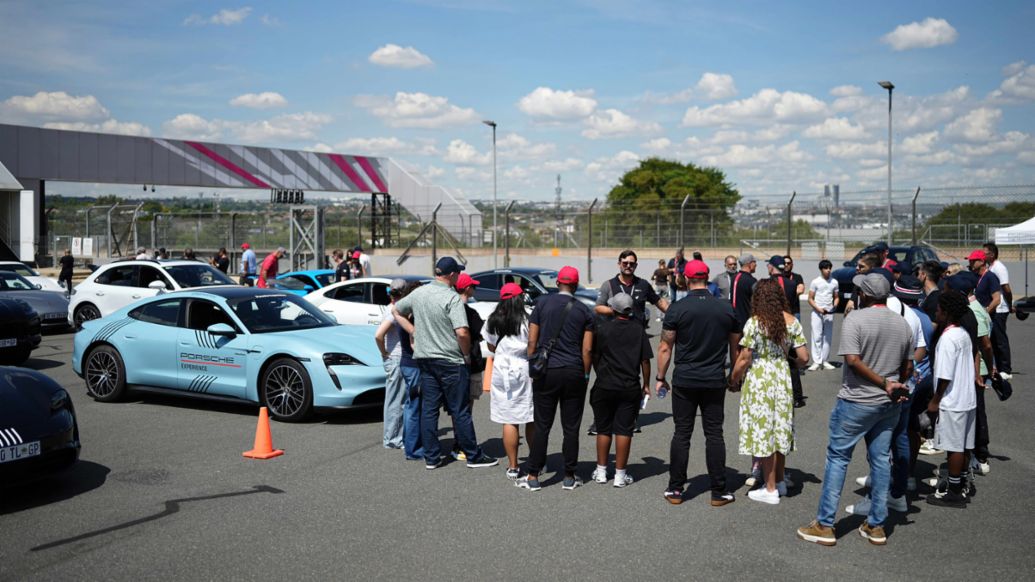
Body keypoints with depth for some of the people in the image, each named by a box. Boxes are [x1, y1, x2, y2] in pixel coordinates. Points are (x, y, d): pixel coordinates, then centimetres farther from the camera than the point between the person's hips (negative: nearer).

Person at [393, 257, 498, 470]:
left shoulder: (419, 293, 6)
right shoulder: (452, 298, -16)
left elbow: (396, 310, 19)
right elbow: (462, 332, -25)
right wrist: (467, 355, -8)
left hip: (424, 358, 6)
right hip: (450, 361, -6)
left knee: (428, 409, 9)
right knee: (460, 411, 1)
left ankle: (431, 457, 13)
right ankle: (474, 456, 10)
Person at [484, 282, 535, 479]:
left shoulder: (493, 321, 3)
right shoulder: (527, 321, -10)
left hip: (502, 372, 3)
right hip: (524, 372, -3)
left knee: (509, 421, 4)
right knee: (532, 421, 7)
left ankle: (512, 466, 6)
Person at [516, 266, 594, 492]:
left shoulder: (542, 303, 1)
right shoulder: (584, 311, 3)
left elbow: (532, 341, -1)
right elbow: (587, 349, 0)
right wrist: (585, 374, 10)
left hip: (546, 372, 0)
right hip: (574, 373, 0)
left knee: (542, 427, 5)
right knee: (571, 428, 7)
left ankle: (533, 477, 8)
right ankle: (569, 477, 13)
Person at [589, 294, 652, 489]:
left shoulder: (602, 328, -5)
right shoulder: (638, 330, -2)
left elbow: (594, 357, 1)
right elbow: (645, 360, -1)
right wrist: (646, 384, 10)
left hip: (605, 386, 0)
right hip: (630, 388, 0)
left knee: (603, 429, 12)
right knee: (624, 430, 4)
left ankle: (601, 471, 18)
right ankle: (620, 474, 6)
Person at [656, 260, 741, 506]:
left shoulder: (677, 309, -7)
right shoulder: (726, 309, 1)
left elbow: (665, 348, -4)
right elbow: (736, 346, 10)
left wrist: (660, 378, 7)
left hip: (684, 381, -1)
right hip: (715, 381, 1)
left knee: (681, 434, 5)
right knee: (714, 435, 7)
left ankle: (675, 490, 10)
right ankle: (719, 492, 10)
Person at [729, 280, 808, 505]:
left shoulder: (755, 322, -12)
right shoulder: (792, 322, 0)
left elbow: (744, 358, -12)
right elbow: (803, 358, 1)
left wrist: (733, 381, 3)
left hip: (759, 381, -5)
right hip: (783, 379, 5)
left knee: (763, 431, 4)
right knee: (779, 430, 18)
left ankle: (771, 489, 12)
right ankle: (780, 482, 30)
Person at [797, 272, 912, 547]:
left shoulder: (855, 319, -13)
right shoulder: (902, 324, 6)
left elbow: (853, 360, -21)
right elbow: (907, 368, 11)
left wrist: (885, 384, -14)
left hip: (856, 402, -6)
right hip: (889, 404, 6)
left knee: (838, 457, 2)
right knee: (881, 460, 12)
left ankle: (824, 525, 4)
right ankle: (876, 526, 18)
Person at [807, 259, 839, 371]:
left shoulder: (834, 282, 8)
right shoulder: (815, 282, -1)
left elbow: (836, 297, 14)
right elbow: (810, 299, -1)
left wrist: (835, 305, -7)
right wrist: (819, 309, -14)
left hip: (829, 313, 3)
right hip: (817, 313, -3)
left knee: (828, 337, 5)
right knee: (817, 337, -6)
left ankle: (824, 361, 12)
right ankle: (816, 362, -5)